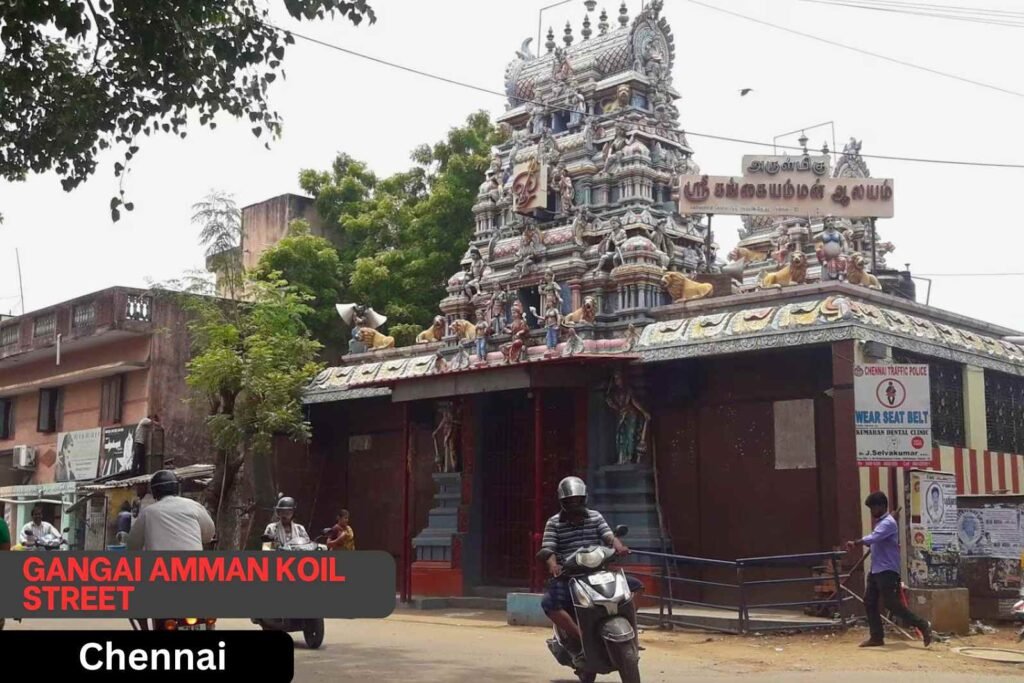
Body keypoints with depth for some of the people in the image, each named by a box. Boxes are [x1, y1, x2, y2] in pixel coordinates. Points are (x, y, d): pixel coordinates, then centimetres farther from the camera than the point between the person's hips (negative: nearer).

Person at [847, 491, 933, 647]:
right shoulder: (880, 522, 17)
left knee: (891, 604, -10)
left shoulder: (888, 523, -15)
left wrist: (855, 543, -23)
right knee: (869, 601, 7)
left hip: (887, 570, -10)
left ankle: (922, 625, -2)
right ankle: (877, 637, 11)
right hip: (876, 570, 10)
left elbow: (872, 538, -29)